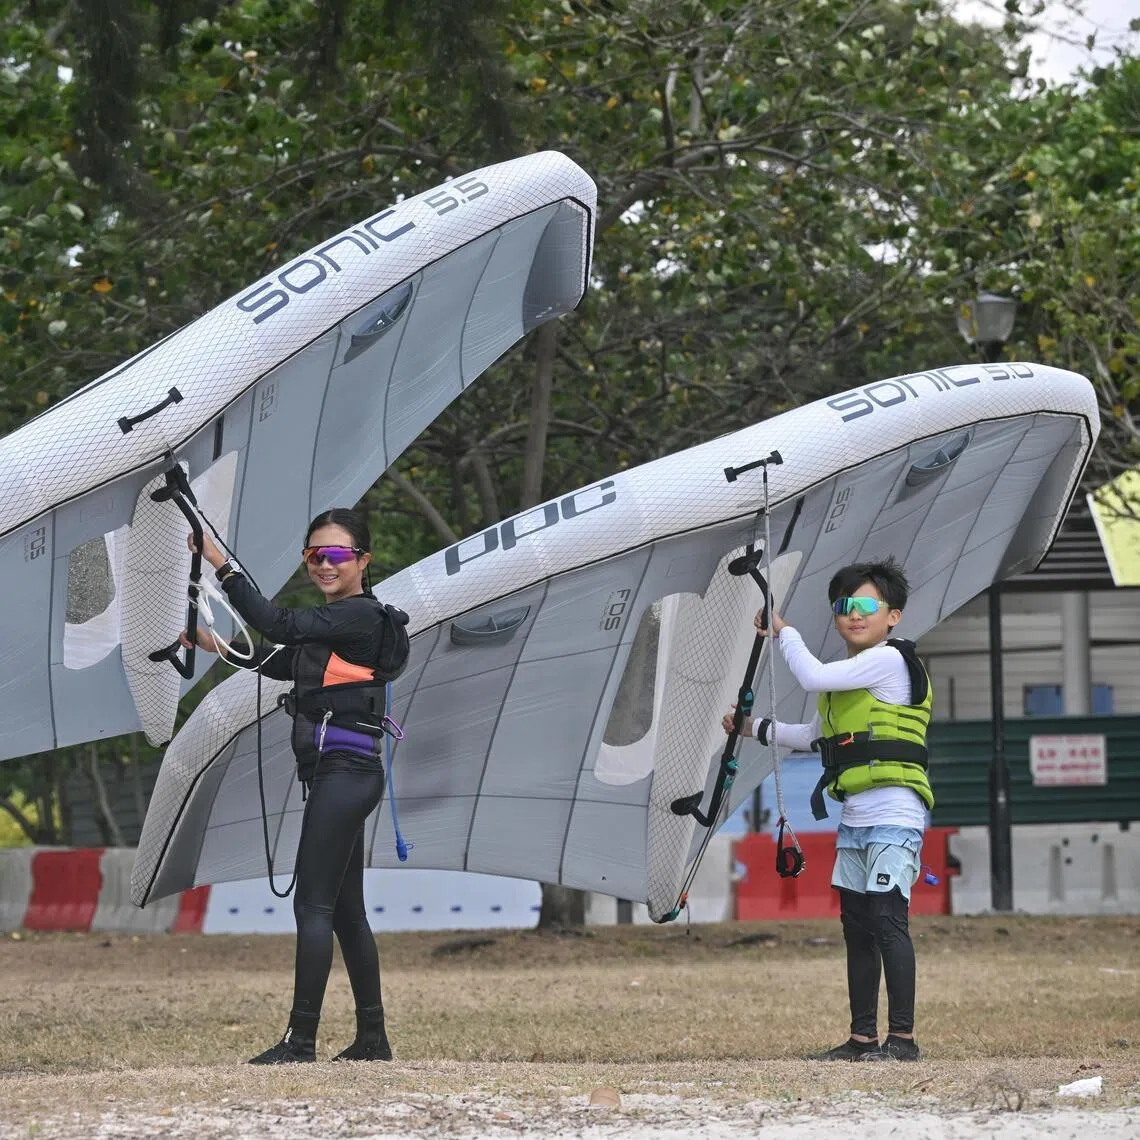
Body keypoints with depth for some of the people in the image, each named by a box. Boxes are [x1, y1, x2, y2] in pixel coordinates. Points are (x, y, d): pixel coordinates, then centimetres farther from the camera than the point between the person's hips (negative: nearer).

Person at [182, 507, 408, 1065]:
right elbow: (283, 663, 29)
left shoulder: (360, 616, -12)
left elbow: (280, 625, -23)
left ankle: (301, 1040, -10)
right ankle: (372, 1038, 18)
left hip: (344, 772, -10)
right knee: (345, 909, 13)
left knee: (313, 904, -10)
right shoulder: (338, 621, 17)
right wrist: (217, 645, 21)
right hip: (341, 773, 10)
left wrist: (221, 565, -23)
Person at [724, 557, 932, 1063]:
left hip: (894, 815, -10)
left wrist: (784, 632, -1)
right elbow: (815, 737, 34)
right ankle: (863, 1037, 15)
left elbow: (813, 677, -16)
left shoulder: (889, 659, -8)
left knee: (887, 918, -15)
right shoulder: (848, 676, 21)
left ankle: (902, 1037, -15)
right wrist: (757, 728, 34)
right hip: (855, 818, 10)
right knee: (857, 927, 10)